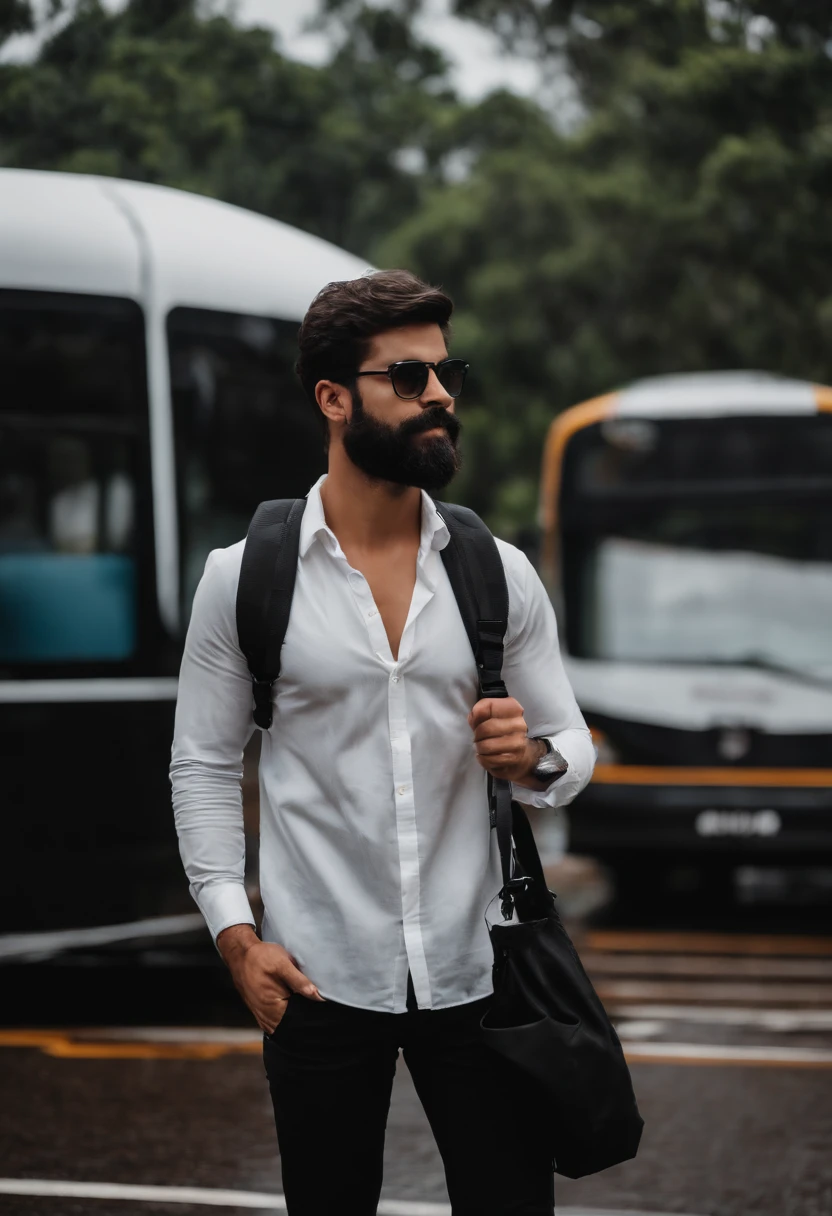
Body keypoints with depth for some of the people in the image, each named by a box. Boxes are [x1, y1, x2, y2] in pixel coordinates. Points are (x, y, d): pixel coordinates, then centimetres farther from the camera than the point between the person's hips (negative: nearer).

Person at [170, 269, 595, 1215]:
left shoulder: (500, 574, 6)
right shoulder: (242, 578, 0)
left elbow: (571, 747, 12)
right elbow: (204, 767, 3)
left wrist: (534, 759, -12)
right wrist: (236, 935, -6)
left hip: (475, 971, 2)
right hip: (318, 984, -1)